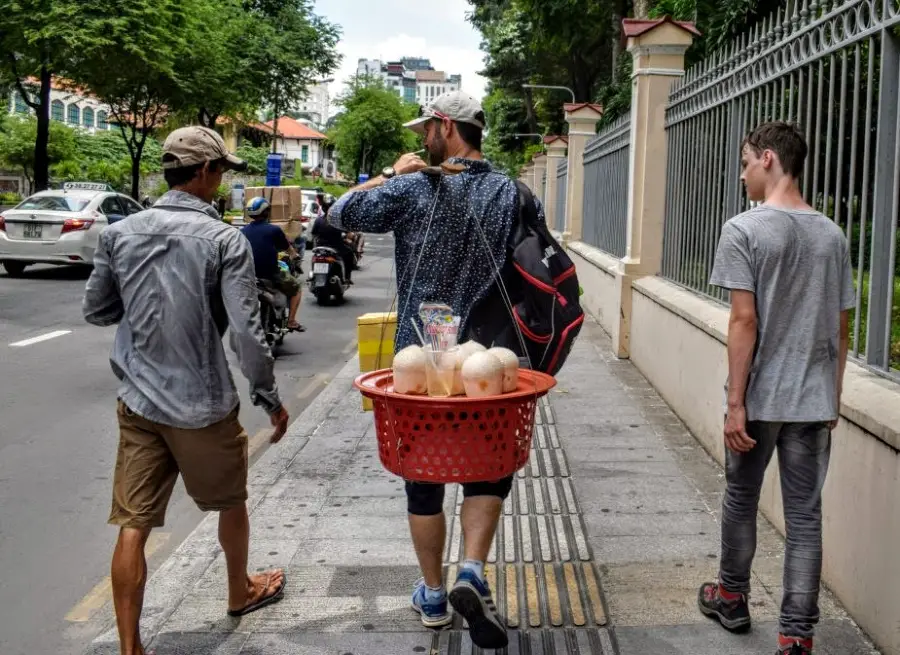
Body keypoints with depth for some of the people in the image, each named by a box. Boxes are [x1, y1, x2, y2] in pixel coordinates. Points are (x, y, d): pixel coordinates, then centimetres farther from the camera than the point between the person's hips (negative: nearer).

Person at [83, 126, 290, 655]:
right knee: (231, 503, 22)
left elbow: (96, 311, 10)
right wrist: (269, 397, -4)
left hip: (138, 402, 3)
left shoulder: (120, 233, 0)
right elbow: (247, 332, -16)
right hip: (203, 404, -3)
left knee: (133, 525, 6)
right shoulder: (224, 240, -14)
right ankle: (241, 592, 44)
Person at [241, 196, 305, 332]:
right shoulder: (274, 230, -6)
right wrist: (295, 256, 32)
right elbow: (288, 249, 9)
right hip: (271, 275, -4)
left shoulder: (243, 231, 3)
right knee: (295, 286, 20)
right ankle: (291, 321, 12)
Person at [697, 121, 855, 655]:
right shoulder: (833, 236, 7)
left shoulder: (745, 230, -10)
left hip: (761, 397, -3)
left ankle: (732, 598, 34)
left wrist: (736, 402, -12)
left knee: (741, 500, 16)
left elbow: (745, 321, -15)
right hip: (814, 401, 4)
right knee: (805, 515, 6)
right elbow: (841, 328, 9)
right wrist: (833, 398, 17)